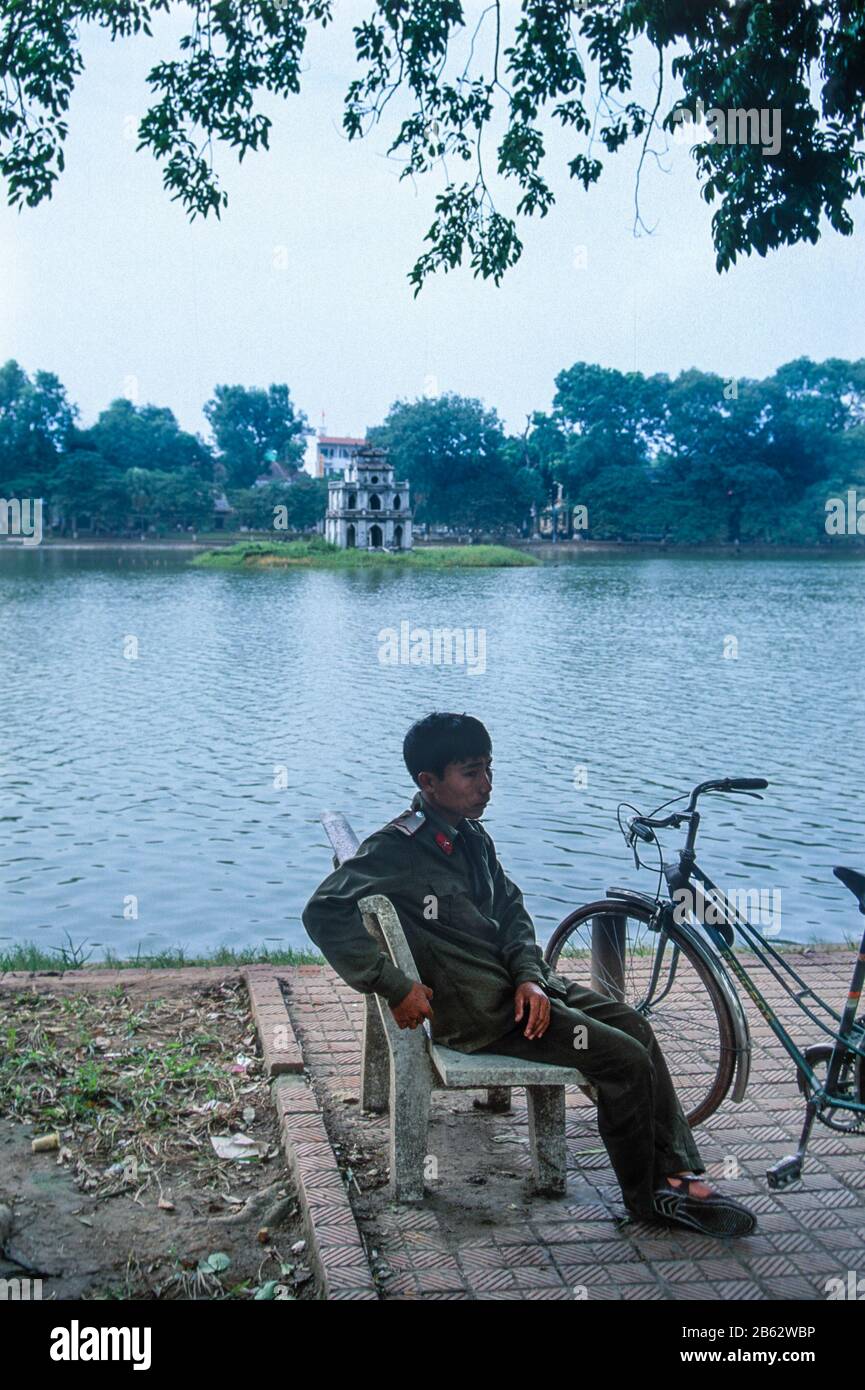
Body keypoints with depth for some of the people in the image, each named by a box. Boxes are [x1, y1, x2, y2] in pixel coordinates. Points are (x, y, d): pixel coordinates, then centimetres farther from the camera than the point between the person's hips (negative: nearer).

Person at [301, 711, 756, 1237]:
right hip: (477, 1010, -8)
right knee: (625, 1059, -13)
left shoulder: (473, 837, 10)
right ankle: (645, 1196, 7)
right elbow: (324, 913, -24)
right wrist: (394, 986, -26)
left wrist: (529, 975, -7)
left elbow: (511, 910, 13)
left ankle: (680, 1177, 4)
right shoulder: (395, 850, -16)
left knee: (635, 1026, 0)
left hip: (520, 985, 8)